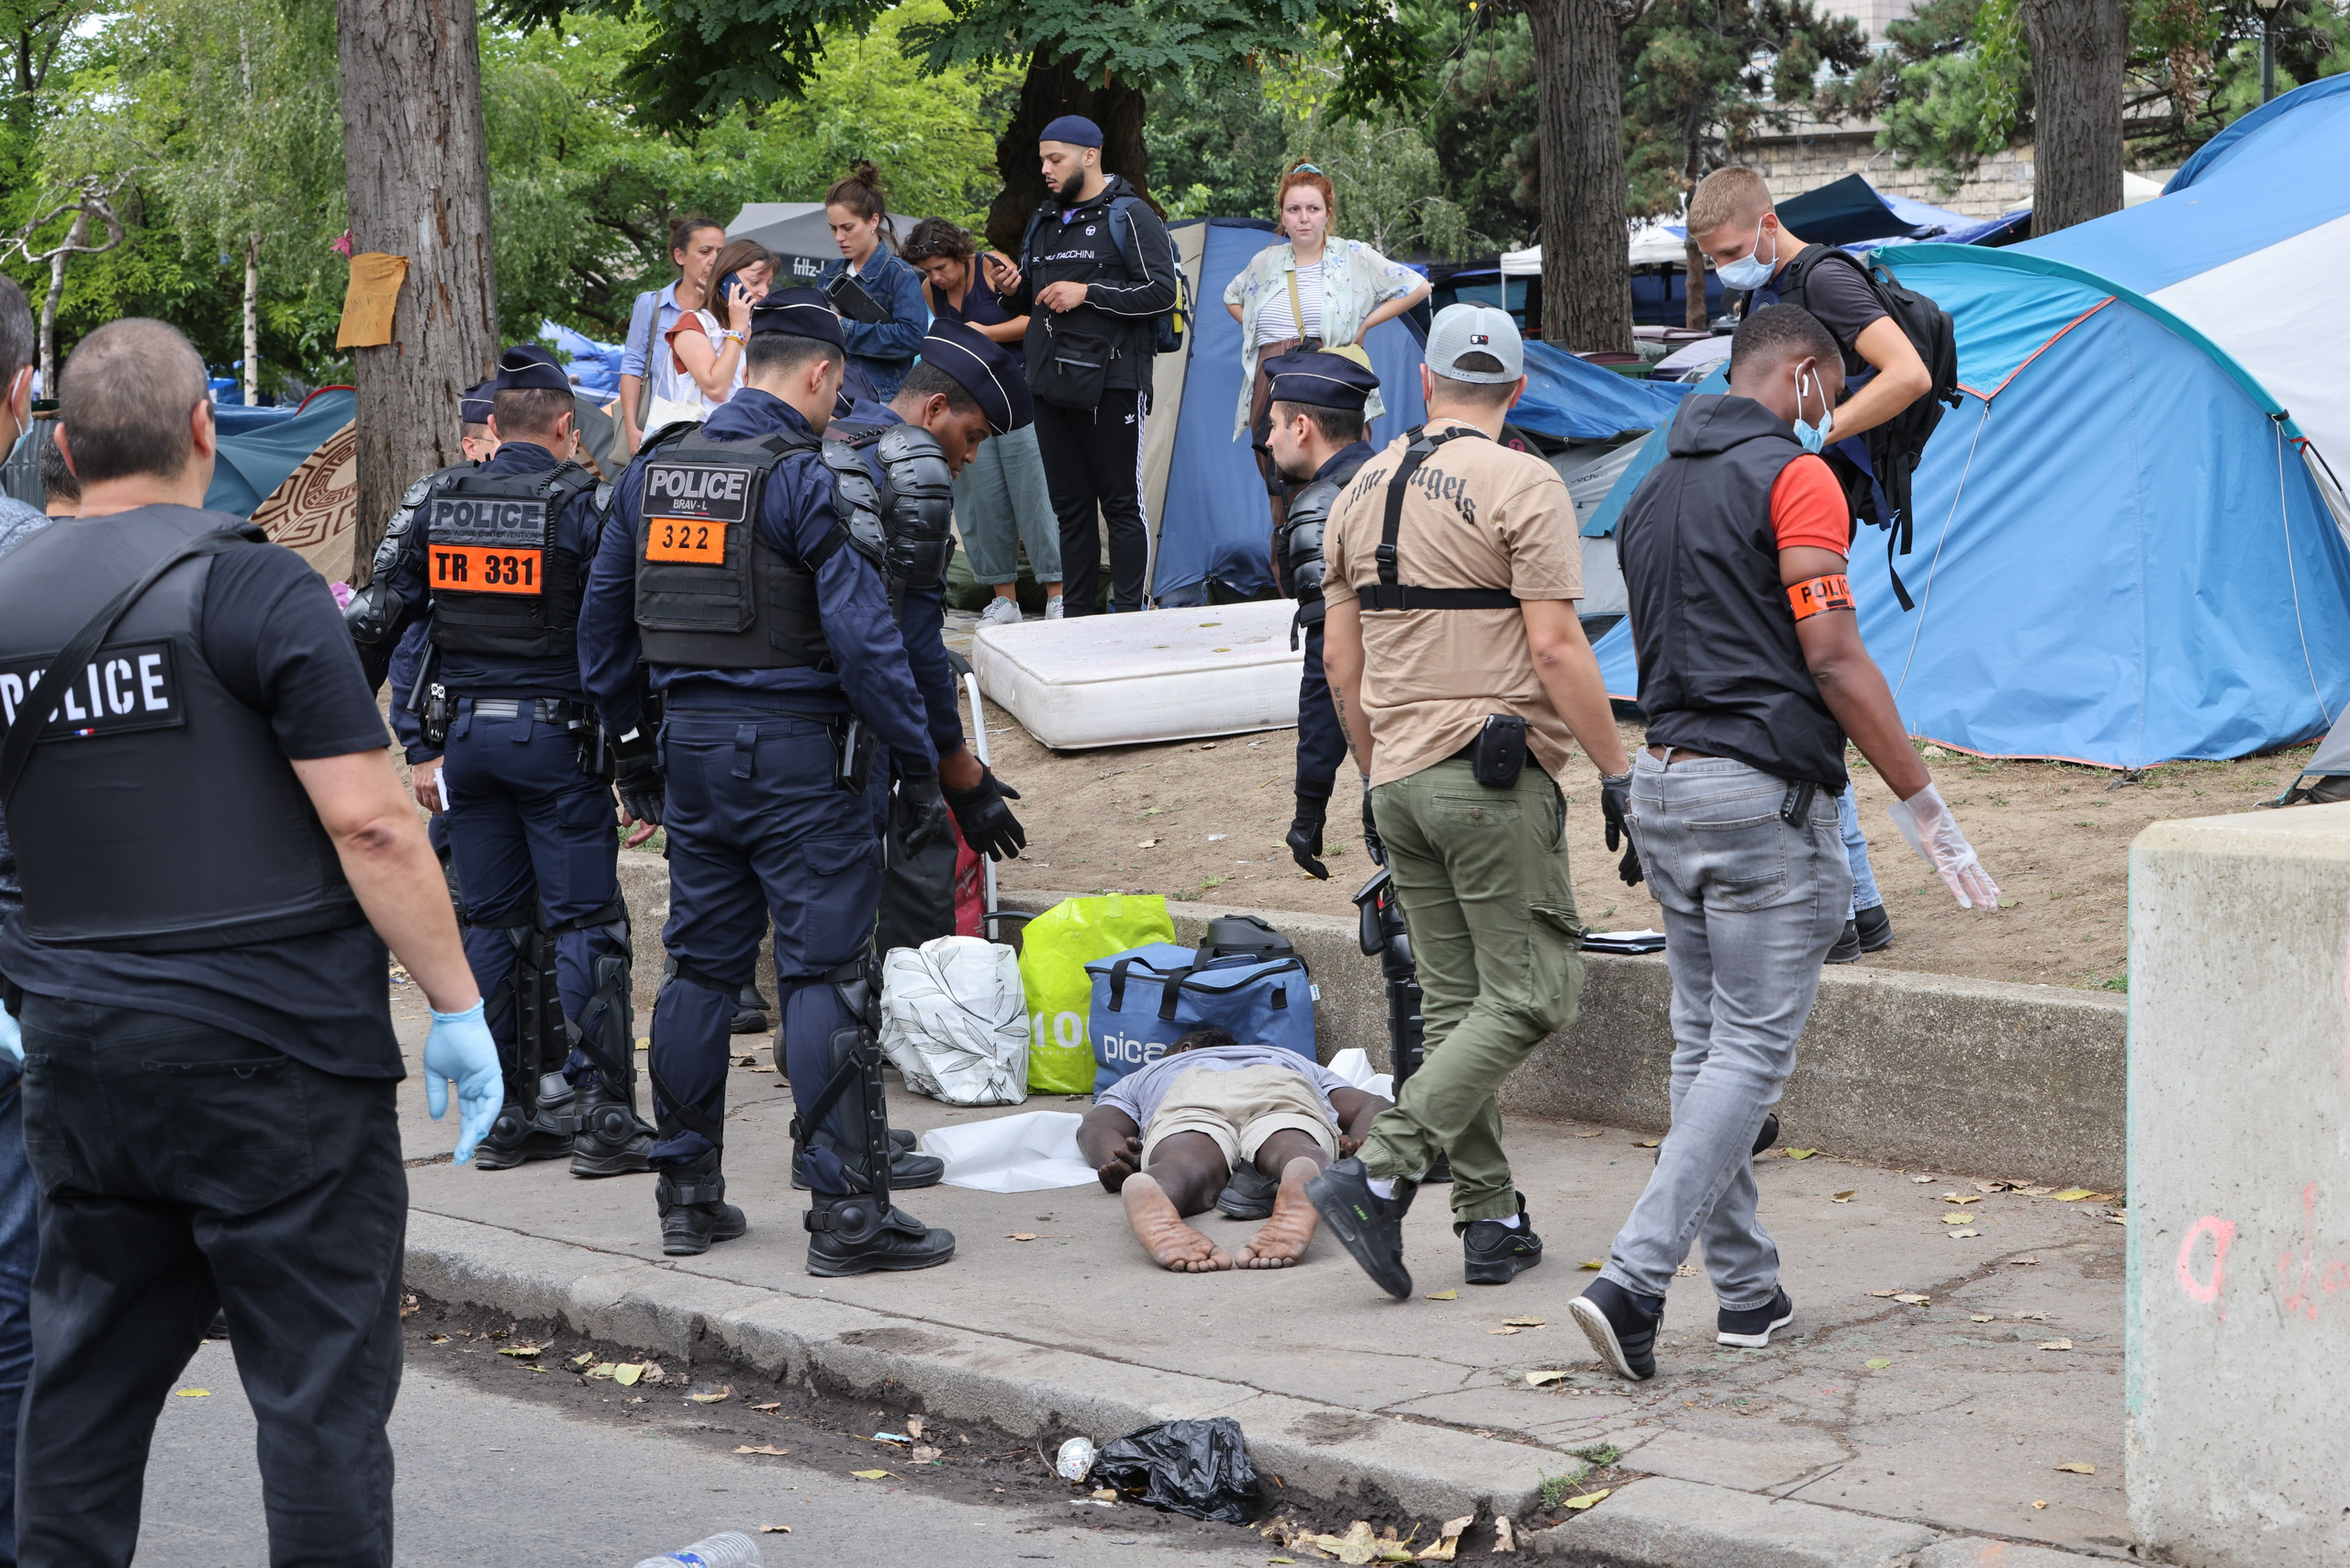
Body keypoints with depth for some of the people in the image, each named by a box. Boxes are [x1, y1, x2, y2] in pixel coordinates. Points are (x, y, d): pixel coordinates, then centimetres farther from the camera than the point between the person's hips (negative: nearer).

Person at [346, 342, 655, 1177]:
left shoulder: (433, 504, 5)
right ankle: (598, 1115, -2)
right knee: (583, 921, 0)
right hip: (558, 736, -4)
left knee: (489, 920, 11)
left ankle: (502, 1113, 14)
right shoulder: (586, 504, -7)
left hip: (467, 733, 4)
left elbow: (375, 624, 5)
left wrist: (421, 747, 9)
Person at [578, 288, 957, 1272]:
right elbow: (863, 637, -18)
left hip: (693, 747, 7)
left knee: (700, 967, 14)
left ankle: (688, 1198, 19)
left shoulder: (651, 473, 9)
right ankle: (846, 1214, -3)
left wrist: (633, 750, 23)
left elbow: (603, 627, 14)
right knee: (827, 977, -3)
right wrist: (918, 768, -11)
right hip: (801, 754, -7)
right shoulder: (812, 478, -13)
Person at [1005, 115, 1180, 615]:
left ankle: (1128, 612, 0)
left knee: (1122, 504, -3)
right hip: (1051, 385, 7)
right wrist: (1015, 288, 4)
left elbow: (1163, 292, -12)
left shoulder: (1130, 216, -3)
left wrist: (1088, 293, -15)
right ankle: (1078, 612, 15)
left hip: (1111, 385, -7)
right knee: (1069, 506, 10)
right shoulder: (1044, 220, 19)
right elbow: (1030, 300, 28)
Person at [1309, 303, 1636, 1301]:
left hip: (1400, 779, 7)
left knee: (1457, 1005, 11)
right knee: (1529, 993, -4)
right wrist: (1616, 771, -9)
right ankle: (1381, 1173, -16)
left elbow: (1340, 656, 14)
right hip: (1496, 777, -7)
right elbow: (1555, 648, -15)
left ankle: (1492, 1220, 10)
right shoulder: (1522, 486, -9)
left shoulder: (1363, 489, 11)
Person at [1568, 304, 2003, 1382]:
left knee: (1704, 1043, 12)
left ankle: (1747, 1291, 17)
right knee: (1751, 1051, -5)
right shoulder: (1794, 475, -9)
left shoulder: (1652, 493, 16)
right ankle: (1634, 1280, -15)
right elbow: (1833, 658, -15)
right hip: (1762, 792, -8)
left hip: (1662, 780, 8)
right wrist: (1921, 802, -10)